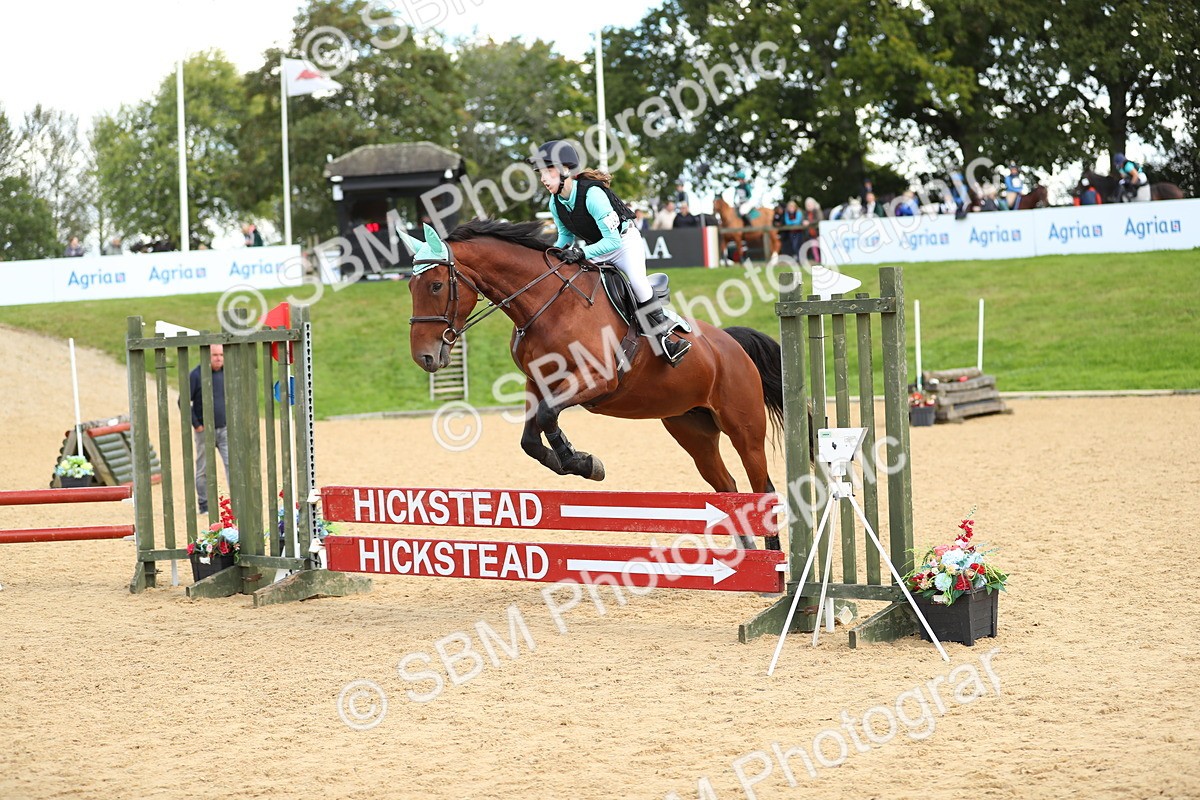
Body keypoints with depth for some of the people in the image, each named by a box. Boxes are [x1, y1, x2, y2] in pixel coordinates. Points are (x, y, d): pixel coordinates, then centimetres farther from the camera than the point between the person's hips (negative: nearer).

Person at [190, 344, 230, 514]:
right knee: (203, 469, 6)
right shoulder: (197, 375, -7)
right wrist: (196, 424, -9)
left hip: (225, 429, 3)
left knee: (232, 463, -10)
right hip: (204, 430, -3)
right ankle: (204, 505, 14)